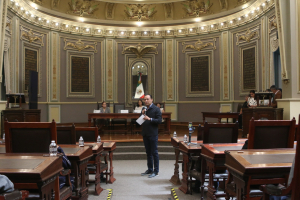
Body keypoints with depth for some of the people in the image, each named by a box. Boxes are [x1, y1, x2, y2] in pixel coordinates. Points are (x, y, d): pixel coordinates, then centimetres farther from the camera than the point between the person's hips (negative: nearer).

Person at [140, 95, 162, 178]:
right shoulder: (144, 109, 12)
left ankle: (156, 171, 5)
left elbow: (159, 120, -13)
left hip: (153, 134, -6)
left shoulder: (156, 109, -6)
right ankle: (149, 169, 23)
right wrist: (142, 114, -4)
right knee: (148, 152, 14)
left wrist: (150, 119, -23)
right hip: (145, 134, 6)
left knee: (154, 152, -1)